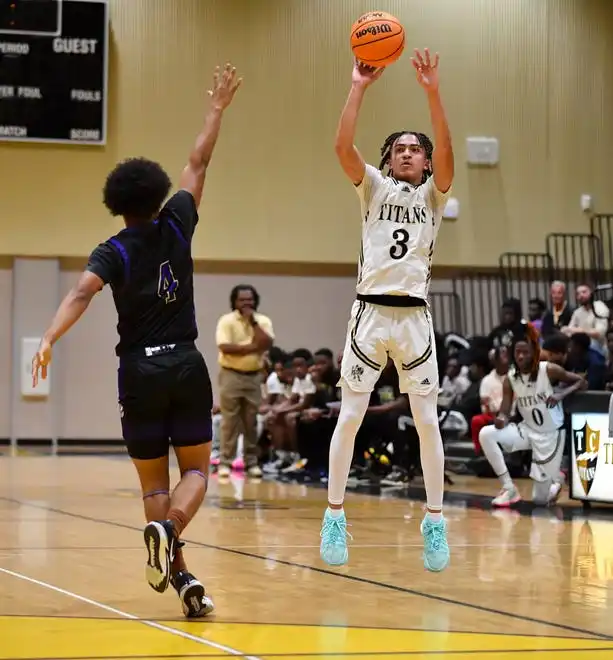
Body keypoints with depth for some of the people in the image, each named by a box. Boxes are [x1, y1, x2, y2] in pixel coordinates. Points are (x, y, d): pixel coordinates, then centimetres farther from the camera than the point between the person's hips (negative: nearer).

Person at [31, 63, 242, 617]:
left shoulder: (114, 251, -4)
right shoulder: (177, 226, 1)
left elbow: (82, 292, -23)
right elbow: (199, 164, 11)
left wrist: (49, 339, -34)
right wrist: (218, 109, 21)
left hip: (140, 370, -1)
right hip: (186, 364, 1)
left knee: (154, 482, 8)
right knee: (195, 470, 6)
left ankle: (181, 574, -4)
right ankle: (168, 529, -26)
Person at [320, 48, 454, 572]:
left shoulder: (433, 194, 9)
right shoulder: (374, 187, 10)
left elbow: (447, 152, -10)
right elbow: (343, 146, -7)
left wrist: (433, 92, -19)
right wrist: (359, 87, -12)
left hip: (415, 316, 0)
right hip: (371, 312, 0)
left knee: (428, 422, 2)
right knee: (349, 418, -1)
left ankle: (435, 522, 10)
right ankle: (335, 516, 8)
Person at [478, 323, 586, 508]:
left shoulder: (549, 370, -16)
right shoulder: (510, 379, -6)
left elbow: (581, 382, -8)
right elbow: (505, 412, -7)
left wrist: (561, 394, -27)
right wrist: (501, 419, -32)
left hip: (550, 435, -4)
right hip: (527, 430, 4)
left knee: (540, 499, -2)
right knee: (486, 434, -23)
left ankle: (555, 482, 37)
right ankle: (509, 489, -14)